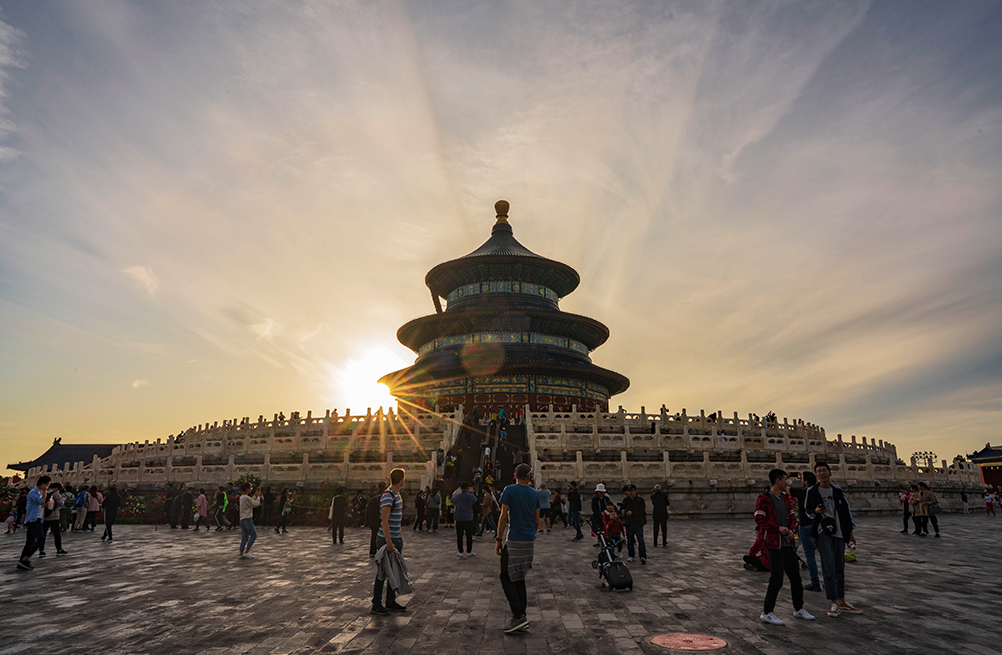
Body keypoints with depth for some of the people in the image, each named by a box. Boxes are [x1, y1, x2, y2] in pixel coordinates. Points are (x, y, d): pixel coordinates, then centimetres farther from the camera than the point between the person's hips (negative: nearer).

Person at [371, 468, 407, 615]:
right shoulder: (388, 496, -19)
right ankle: (376, 605, 12)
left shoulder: (397, 494, 12)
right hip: (386, 539, -10)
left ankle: (391, 602, 25)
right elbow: (384, 521, -23)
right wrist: (389, 543, -25)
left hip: (396, 539, 10)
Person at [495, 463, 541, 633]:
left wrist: (499, 540, -4)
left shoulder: (509, 490, -8)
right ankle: (521, 618, 17)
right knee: (519, 578, 15)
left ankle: (518, 616, -5)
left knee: (506, 578, 3)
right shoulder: (534, 494, 7)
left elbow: (503, 517, -10)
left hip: (513, 540, -6)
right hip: (529, 540, 6)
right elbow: (537, 520, 11)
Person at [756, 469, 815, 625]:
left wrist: (792, 530, -1)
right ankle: (767, 613, 6)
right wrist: (779, 528, -19)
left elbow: (792, 516, 18)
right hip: (774, 545, -8)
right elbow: (759, 519, -17)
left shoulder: (786, 498, 13)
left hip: (789, 544, 8)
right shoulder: (764, 499, -12)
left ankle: (798, 609, 34)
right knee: (776, 580, -5)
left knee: (796, 577, 16)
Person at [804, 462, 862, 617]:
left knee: (840, 568, 9)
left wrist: (850, 533, 11)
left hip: (839, 533, 3)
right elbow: (807, 511, 9)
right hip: (823, 533, -3)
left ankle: (841, 602, 19)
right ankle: (834, 603, -3)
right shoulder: (812, 492, 1)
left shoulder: (838, 491, 9)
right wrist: (816, 511, -14)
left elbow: (846, 511, 14)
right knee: (829, 567, -9)